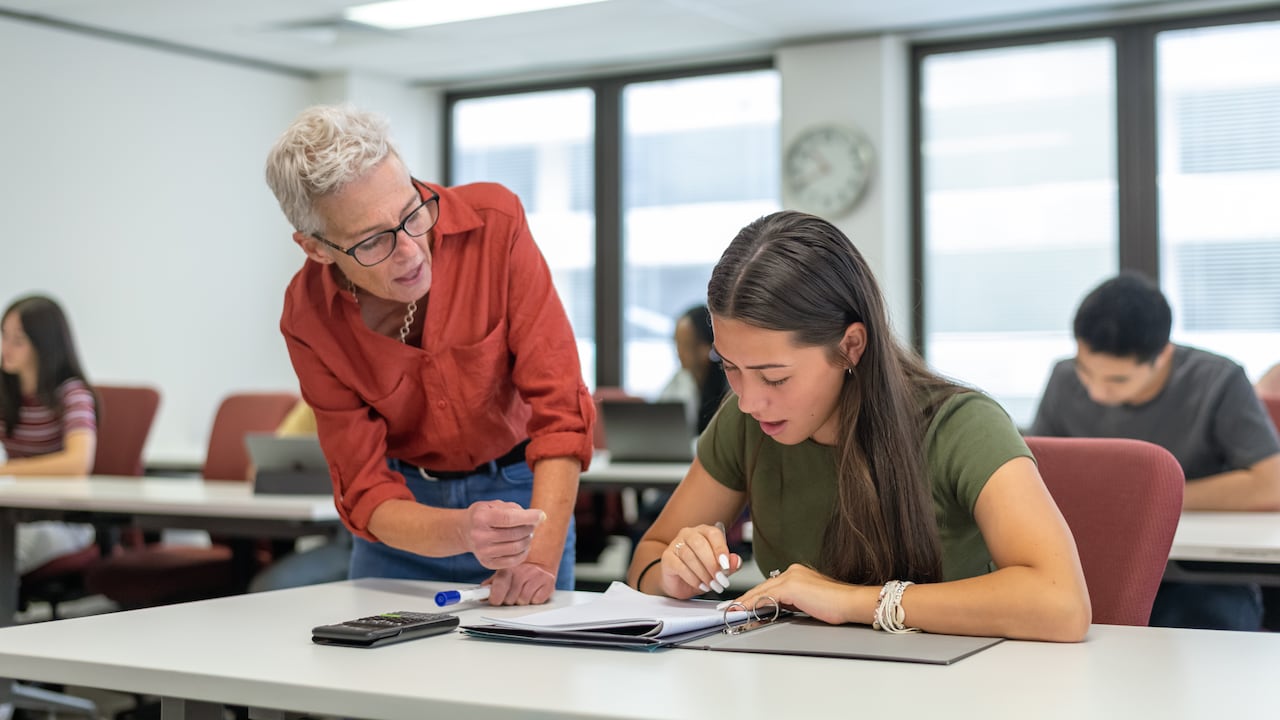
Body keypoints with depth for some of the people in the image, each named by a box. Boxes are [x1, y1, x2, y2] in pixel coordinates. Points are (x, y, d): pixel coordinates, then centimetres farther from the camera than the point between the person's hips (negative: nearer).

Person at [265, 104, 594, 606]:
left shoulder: (495, 223, -23)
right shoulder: (308, 319, -19)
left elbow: (559, 408, -23)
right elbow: (367, 495, -18)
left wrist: (540, 560, -33)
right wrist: (463, 532, -39)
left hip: (520, 492, -1)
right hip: (408, 509, 1)